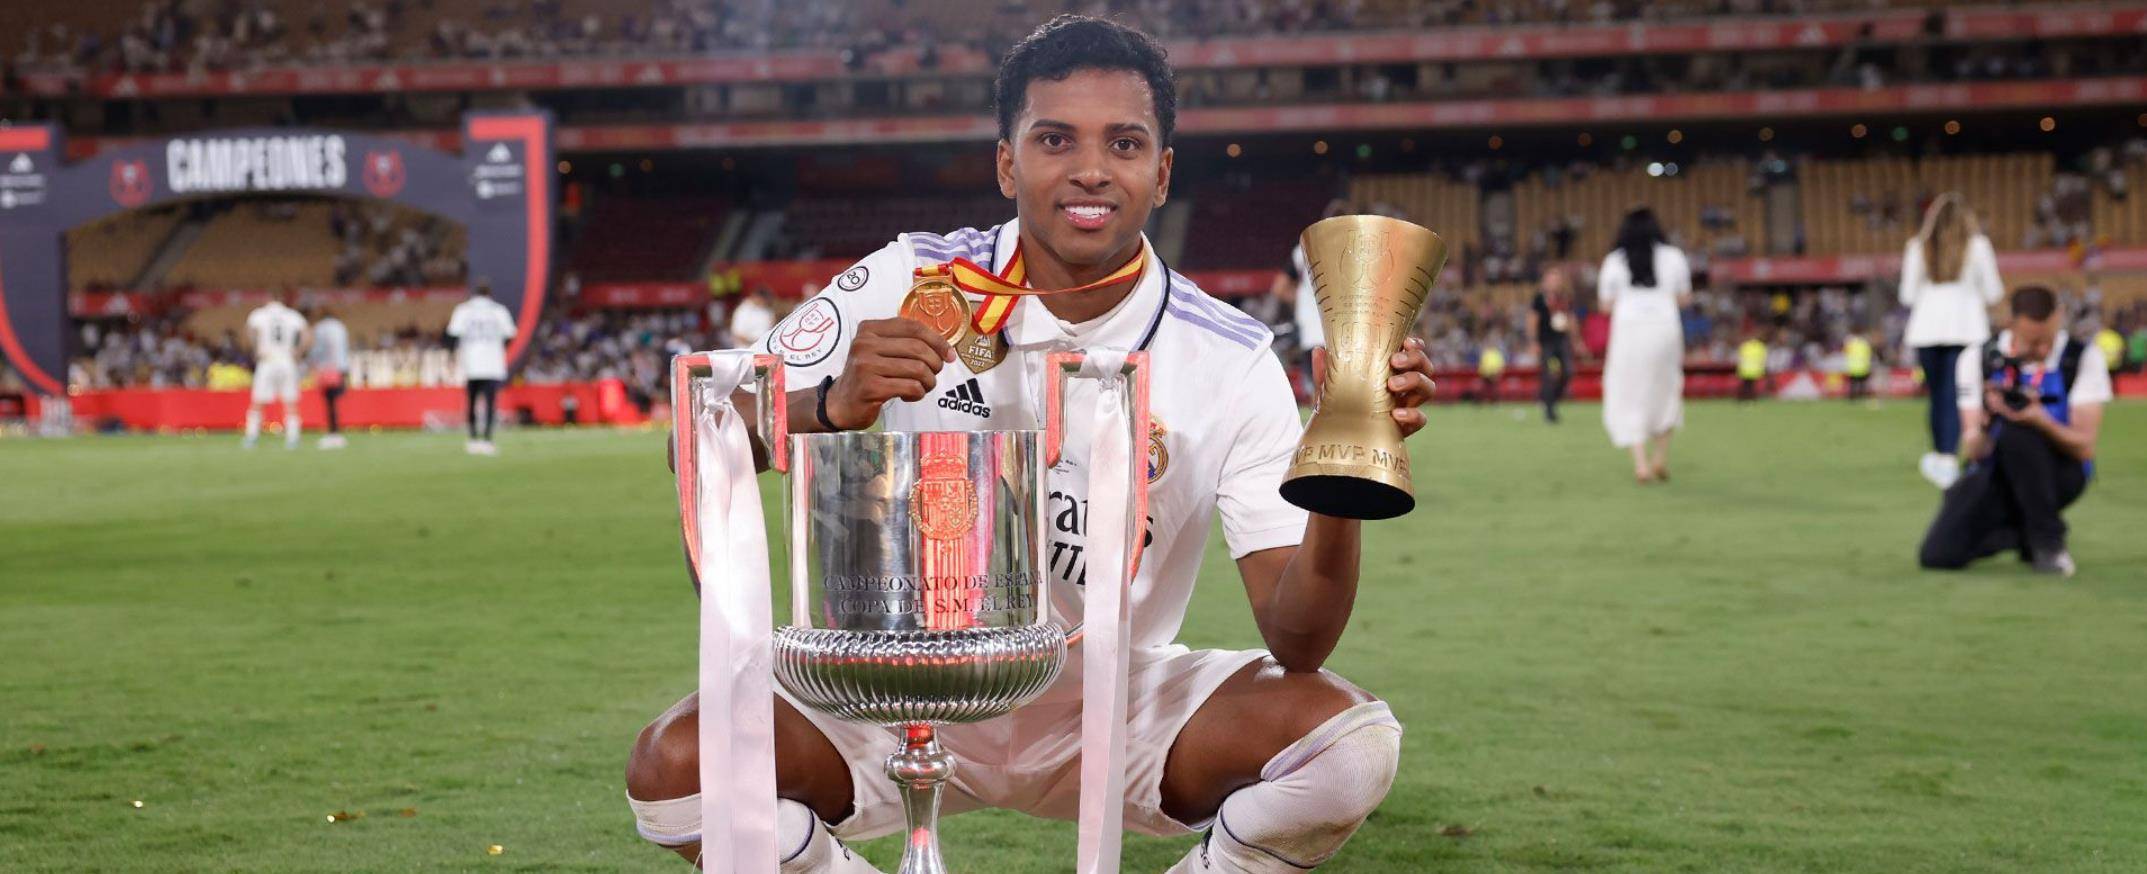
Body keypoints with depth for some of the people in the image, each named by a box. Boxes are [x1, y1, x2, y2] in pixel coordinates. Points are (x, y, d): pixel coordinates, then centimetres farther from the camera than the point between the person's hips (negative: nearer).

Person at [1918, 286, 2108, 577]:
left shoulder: (2083, 357, -9)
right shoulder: (1978, 360, -5)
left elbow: (2085, 447, -14)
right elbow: (1972, 453, -8)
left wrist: (2042, 422, -33)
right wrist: (1986, 421, -31)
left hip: (2060, 474, -2)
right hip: (1995, 476, 2)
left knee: (2015, 429, -36)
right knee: (1937, 554, -21)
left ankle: (2047, 539, -17)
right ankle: (2021, 533, 9)